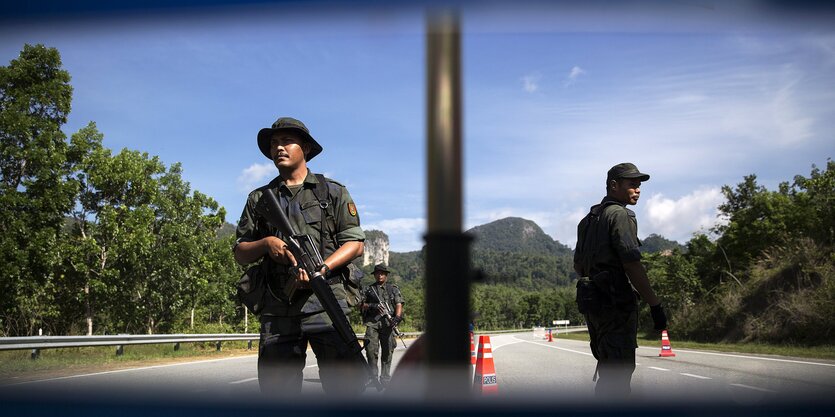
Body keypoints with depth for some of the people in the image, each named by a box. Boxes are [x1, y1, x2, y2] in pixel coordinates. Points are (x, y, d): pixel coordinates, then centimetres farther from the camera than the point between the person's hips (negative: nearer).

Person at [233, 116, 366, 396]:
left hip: (326, 301, -2)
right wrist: (266, 243, -4)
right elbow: (240, 254, 18)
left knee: (345, 383, -9)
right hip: (277, 307, 3)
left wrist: (322, 268, -11)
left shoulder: (333, 192, 13)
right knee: (276, 386, 4)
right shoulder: (259, 199, 19)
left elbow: (355, 243, 6)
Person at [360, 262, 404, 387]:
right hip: (372, 322, 0)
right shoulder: (369, 289, 20)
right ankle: (373, 376, -2)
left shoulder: (393, 289, 18)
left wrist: (397, 317, -12)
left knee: (387, 351, -2)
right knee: (371, 349, -10)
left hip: (388, 322, 0)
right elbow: (361, 305, 13)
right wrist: (372, 305, -6)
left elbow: (399, 304, 7)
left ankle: (385, 378, 5)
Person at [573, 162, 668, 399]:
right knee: (619, 371, -7)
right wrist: (655, 304, -14)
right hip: (616, 303, -9)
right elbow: (632, 265, -18)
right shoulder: (619, 214, -10)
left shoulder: (589, 219, 18)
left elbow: (578, 266, 23)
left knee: (608, 367, 18)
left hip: (592, 301, 9)